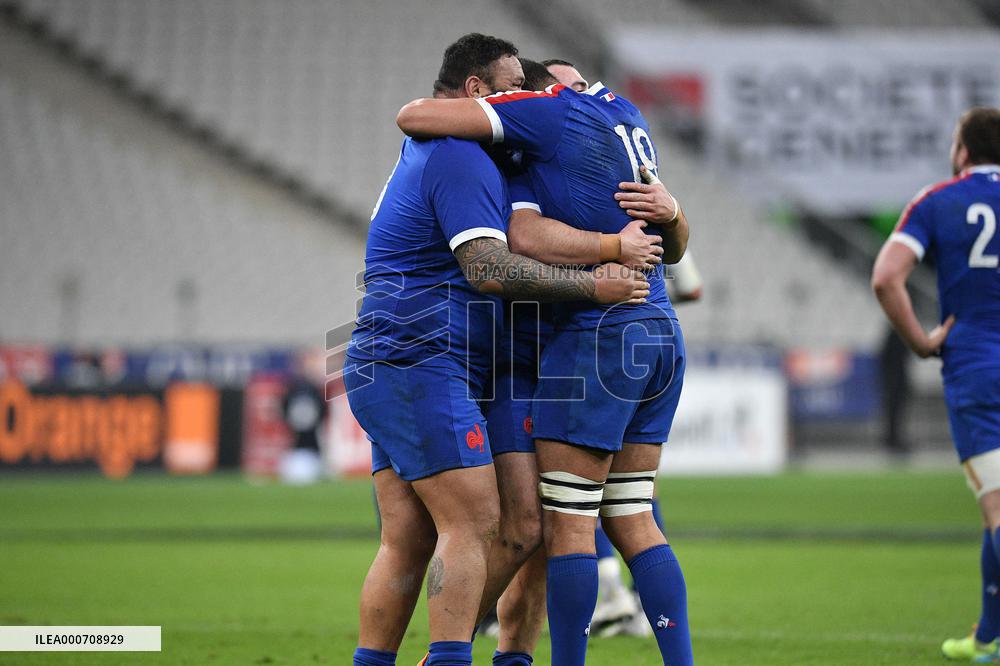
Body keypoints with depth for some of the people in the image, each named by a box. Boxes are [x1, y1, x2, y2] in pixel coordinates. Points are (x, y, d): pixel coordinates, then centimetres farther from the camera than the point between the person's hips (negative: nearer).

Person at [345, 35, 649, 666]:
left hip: (388, 372, 10)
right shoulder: (460, 159, -11)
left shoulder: (424, 151, 21)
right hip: (421, 368, -10)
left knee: (407, 542, 6)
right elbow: (489, 269, -20)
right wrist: (593, 285, -17)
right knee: (473, 521, -14)